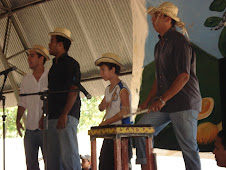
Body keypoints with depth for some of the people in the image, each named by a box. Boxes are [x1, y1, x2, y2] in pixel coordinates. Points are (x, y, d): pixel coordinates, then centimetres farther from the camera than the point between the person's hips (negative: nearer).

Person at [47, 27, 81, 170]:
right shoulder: (54, 66, 23)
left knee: (69, 157, -13)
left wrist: (64, 115, -21)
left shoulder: (71, 63, -4)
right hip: (53, 118, 9)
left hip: (67, 117, -9)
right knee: (53, 157, 6)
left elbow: (74, 90, -13)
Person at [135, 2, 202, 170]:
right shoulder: (159, 45, 17)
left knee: (188, 147, -5)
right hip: (165, 104, 8)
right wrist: (148, 101, 15)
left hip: (184, 102, -8)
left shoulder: (179, 41, -11)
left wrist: (162, 100, -21)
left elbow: (184, 76, -19)